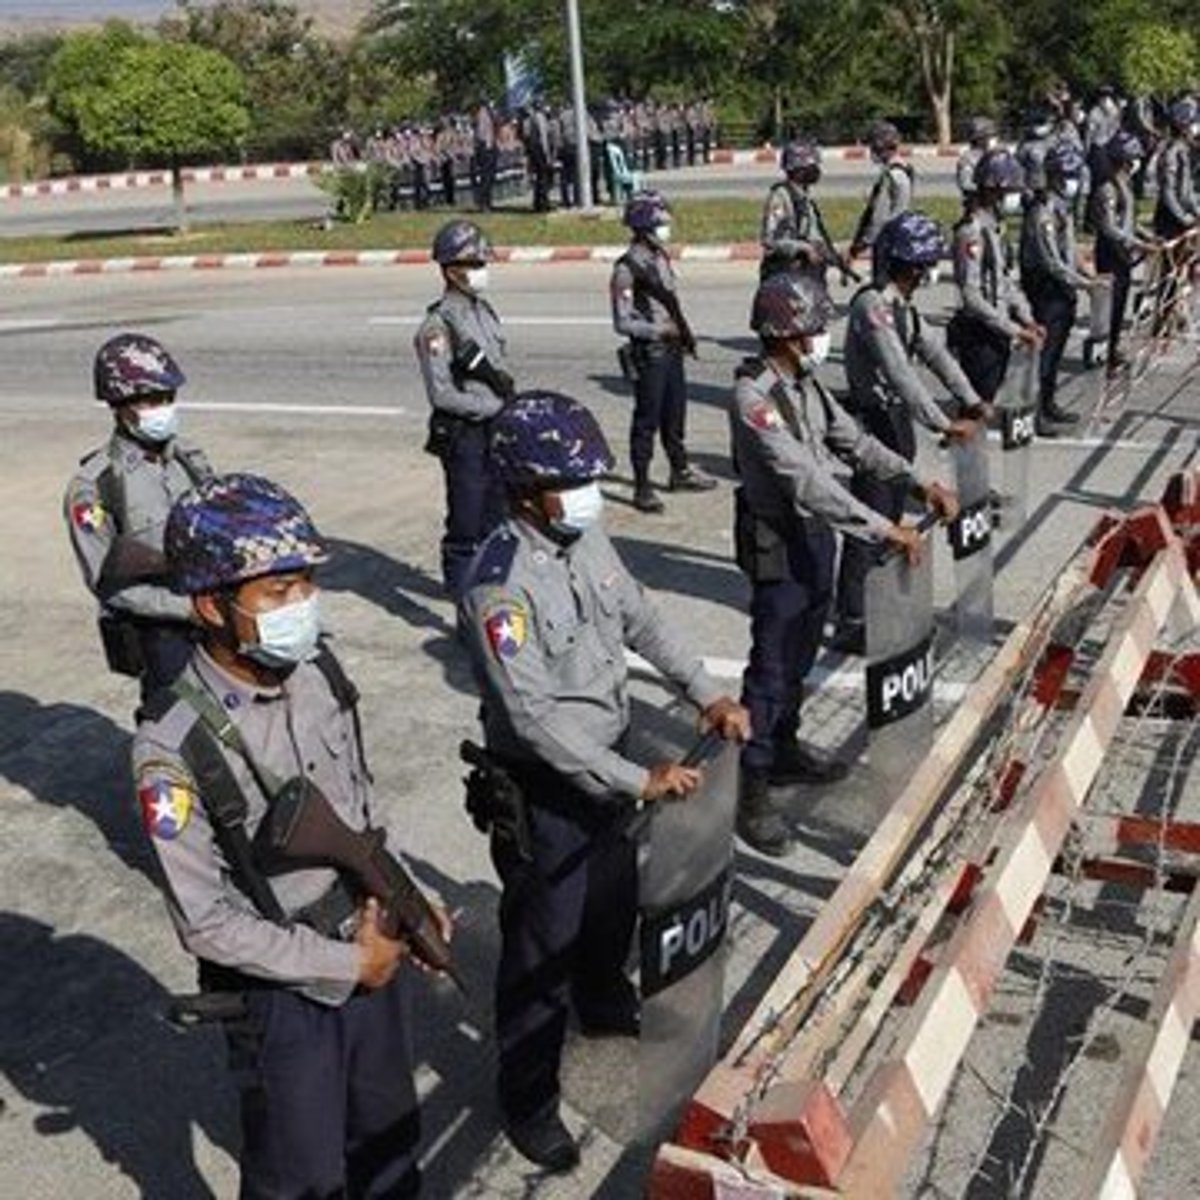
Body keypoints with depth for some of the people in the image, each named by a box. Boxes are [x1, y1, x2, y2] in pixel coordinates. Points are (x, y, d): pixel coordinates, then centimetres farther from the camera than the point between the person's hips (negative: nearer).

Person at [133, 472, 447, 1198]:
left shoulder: (320, 673, -9)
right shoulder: (176, 748, -27)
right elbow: (209, 921, -21)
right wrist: (345, 964, -16)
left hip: (378, 953, 5)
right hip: (283, 994, -5)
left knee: (390, 1139, 26)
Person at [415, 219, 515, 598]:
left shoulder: (483, 309, 8)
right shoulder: (438, 324, -17)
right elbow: (441, 394, -20)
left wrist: (507, 393, 0)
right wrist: (495, 406, -17)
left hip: (493, 427, 8)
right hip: (462, 434, -8)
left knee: (496, 509, 17)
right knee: (466, 514, 2)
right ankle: (459, 582, 16)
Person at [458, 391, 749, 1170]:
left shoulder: (587, 536, -4)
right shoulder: (501, 583, -28)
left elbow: (642, 619, 10)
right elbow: (535, 718, -30)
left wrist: (708, 693, 1)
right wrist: (640, 782, -28)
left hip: (610, 758, 8)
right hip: (547, 785, -8)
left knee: (615, 899, 28)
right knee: (544, 942, 6)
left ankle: (606, 1002, 57)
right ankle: (529, 1100, 26)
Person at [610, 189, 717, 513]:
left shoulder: (660, 256, 9)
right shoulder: (628, 268, -17)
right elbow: (623, 323, -18)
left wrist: (684, 332, 11)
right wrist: (660, 331, -23)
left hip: (671, 348, 8)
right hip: (649, 352, -8)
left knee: (675, 413, 19)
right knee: (647, 420, -1)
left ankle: (680, 472, 34)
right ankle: (642, 488, 7)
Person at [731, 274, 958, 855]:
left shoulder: (805, 383, 5)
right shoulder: (754, 397, -24)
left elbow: (854, 442, 11)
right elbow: (805, 480, -30)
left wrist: (920, 482, 0)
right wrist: (883, 529, -31)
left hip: (817, 536, 9)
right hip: (779, 546, -9)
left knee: (799, 658, 21)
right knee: (771, 668, -3)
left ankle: (784, 750, 38)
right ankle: (751, 790, 6)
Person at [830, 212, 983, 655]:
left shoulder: (901, 305, 10)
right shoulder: (872, 306, -22)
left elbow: (933, 352, 10)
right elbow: (899, 374, -29)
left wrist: (970, 400, -1)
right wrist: (944, 425, -30)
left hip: (898, 420, 10)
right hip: (874, 422, -10)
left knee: (890, 518, 18)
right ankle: (851, 625, -1)